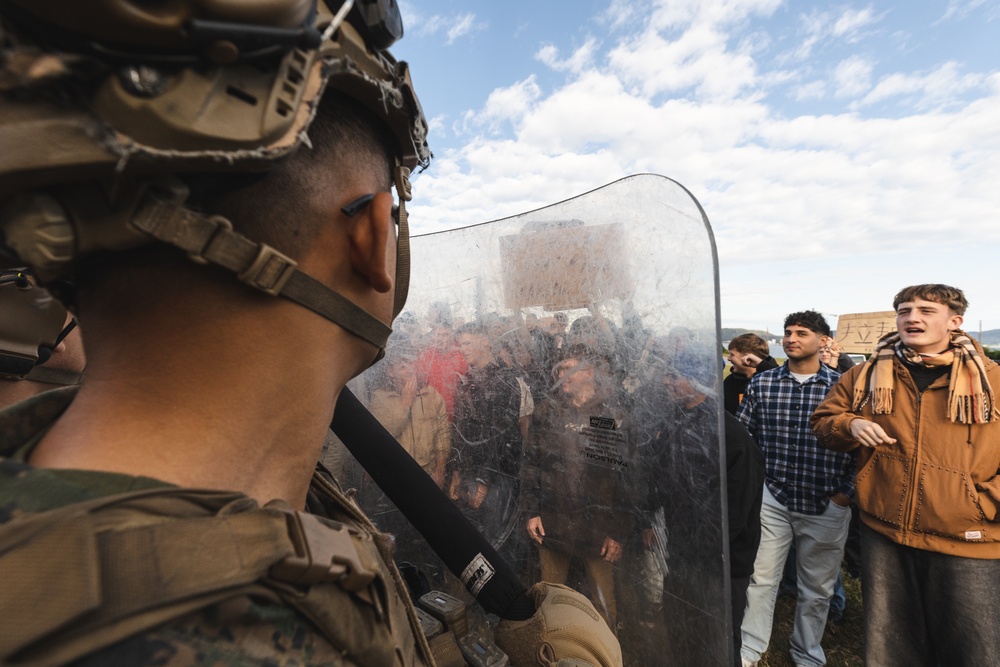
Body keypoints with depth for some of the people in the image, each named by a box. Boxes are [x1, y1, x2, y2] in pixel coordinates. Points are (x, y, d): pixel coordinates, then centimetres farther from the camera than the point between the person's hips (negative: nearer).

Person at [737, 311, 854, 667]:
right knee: (760, 578, 8)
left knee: (817, 588, 17)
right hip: (772, 499, 0)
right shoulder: (761, 383, -1)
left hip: (826, 505, 0)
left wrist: (847, 491, -3)